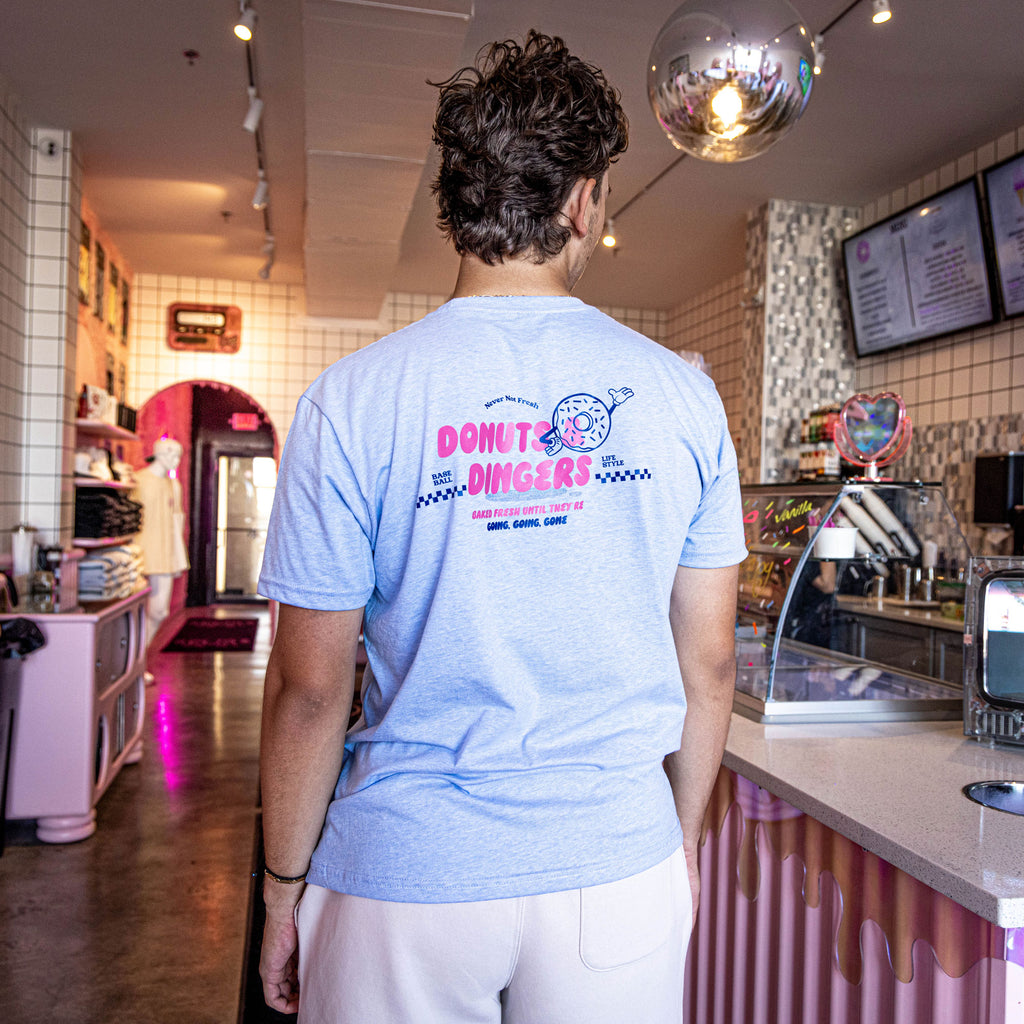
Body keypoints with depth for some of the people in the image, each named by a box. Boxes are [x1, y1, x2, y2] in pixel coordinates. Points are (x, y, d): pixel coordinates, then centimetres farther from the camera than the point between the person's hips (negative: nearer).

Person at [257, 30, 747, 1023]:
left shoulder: (351, 400, -12)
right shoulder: (682, 395, -5)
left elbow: (310, 689, -9)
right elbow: (707, 667, 0)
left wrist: (282, 888, 6)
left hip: (410, 878, -1)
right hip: (623, 872, 2)